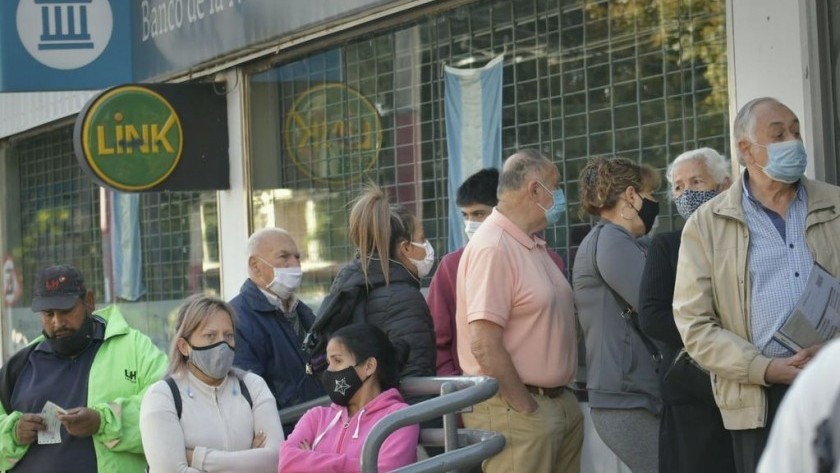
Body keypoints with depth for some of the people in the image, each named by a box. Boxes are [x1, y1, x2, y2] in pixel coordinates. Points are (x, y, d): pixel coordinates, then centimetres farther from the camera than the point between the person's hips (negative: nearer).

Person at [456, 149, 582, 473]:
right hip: (514, 409, -9)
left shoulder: (533, 245, 14)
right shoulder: (493, 248, -17)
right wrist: (526, 409, -18)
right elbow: (484, 345, -23)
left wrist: (561, 398, 14)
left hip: (561, 403, 9)